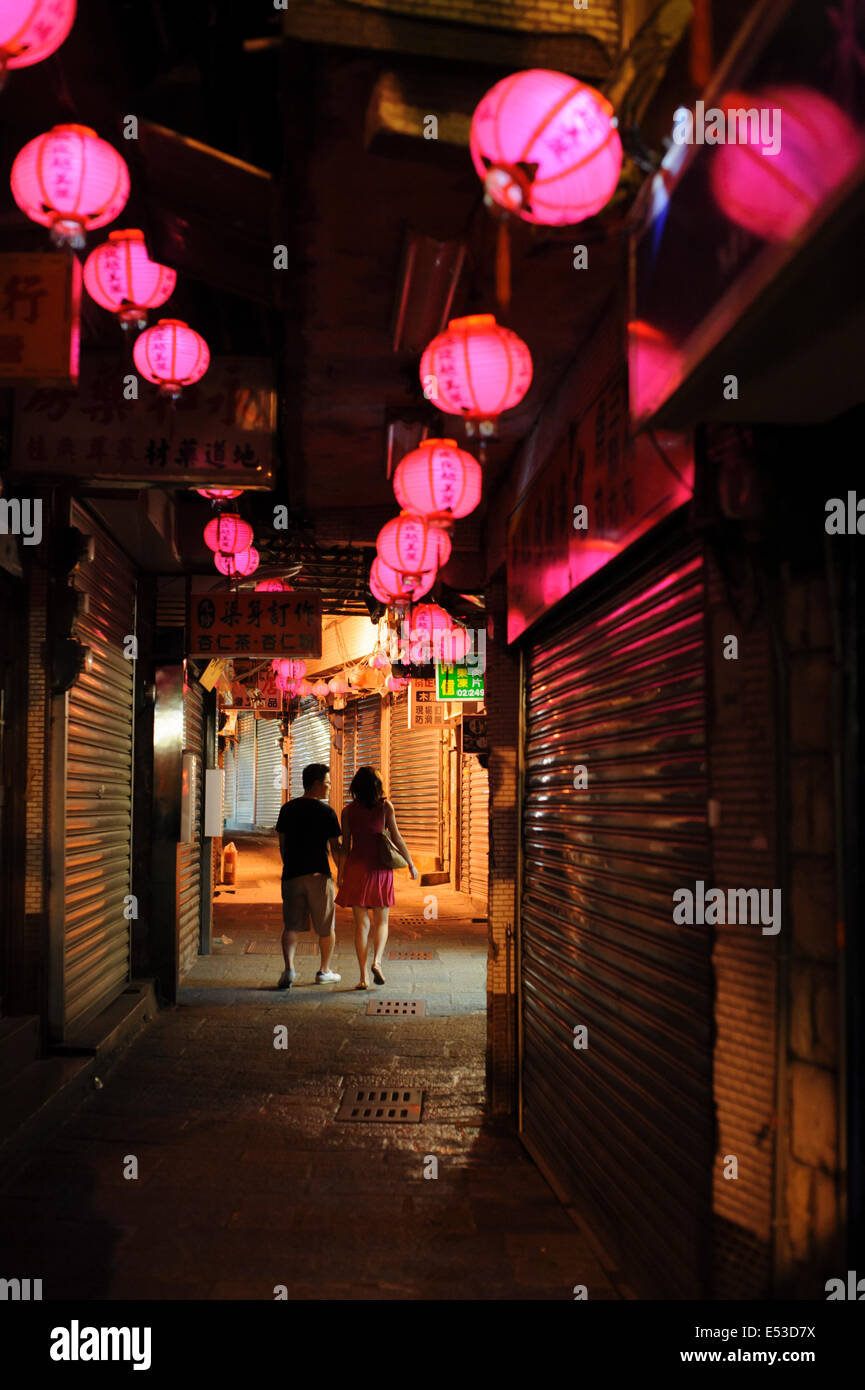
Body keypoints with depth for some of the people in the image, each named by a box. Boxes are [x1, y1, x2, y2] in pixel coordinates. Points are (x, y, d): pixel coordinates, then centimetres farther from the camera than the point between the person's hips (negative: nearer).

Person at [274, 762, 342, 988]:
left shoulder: (288, 809, 6)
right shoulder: (326, 811, -6)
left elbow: (282, 845, 11)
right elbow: (335, 848, -5)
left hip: (292, 875, 3)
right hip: (319, 874, -3)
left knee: (291, 925, 6)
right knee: (327, 927, 13)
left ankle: (289, 968, -14)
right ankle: (324, 971, 22)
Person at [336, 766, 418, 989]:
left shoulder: (348, 811, 1)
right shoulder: (385, 807, -2)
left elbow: (345, 846, 1)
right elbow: (396, 838, -2)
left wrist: (340, 874, 10)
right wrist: (410, 864, 7)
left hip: (356, 868, 1)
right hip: (380, 869, -1)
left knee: (361, 923, 5)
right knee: (381, 921, 13)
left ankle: (363, 977, 0)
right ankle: (377, 961, -12)